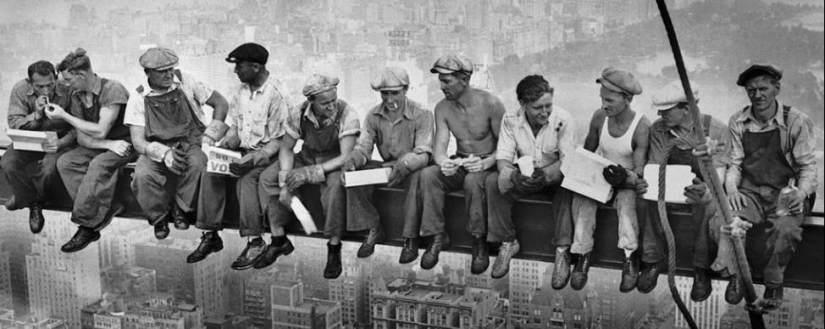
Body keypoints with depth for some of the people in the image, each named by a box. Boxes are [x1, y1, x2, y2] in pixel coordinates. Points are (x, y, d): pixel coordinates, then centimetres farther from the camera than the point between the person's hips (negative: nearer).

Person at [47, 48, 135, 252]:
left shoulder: (112, 90, -18)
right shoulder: (77, 96, 4)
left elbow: (100, 131, -22)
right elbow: (82, 138, 1)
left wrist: (64, 116, -15)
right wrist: (109, 144, -19)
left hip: (126, 144, -7)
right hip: (100, 146, 7)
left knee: (98, 165, -34)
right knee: (65, 162, -16)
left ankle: (87, 226, -25)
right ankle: (106, 210, -21)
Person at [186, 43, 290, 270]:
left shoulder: (276, 94, -16)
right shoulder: (240, 91, 7)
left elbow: (279, 140, -16)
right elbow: (235, 126, 15)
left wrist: (254, 159, -26)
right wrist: (227, 145, -5)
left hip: (268, 154, -7)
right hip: (243, 150, 7)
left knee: (246, 179, -33)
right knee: (211, 172, -16)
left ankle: (255, 241, -23)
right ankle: (211, 236, -10)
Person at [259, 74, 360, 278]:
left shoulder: (347, 115, -26)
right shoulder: (299, 115, -15)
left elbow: (346, 157, -29)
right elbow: (286, 149, -4)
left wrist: (310, 172, -35)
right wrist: (285, 183, -19)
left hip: (335, 163, -4)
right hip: (306, 158, 4)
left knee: (336, 185, -38)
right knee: (267, 178, -13)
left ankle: (334, 248, -22)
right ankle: (278, 240, -2)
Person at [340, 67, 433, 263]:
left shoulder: (421, 115, -14)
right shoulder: (373, 116, 0)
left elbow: (422, 154, -21)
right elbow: (363, 147, -4)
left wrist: (401, 167, -42)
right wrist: (351, 162, -28)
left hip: (411, 169, -4)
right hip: (386, 166, 5)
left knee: (418, 178, -39)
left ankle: (410, 239, -25)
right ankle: (374, 230, -6)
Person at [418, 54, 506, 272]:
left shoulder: (490, 104, -15)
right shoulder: (442, 108, -2)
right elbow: (440, 146, -9)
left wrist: (486, 163, -33)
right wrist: (443, 163, -34)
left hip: (487, 165, -4)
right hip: (459, 164, 4)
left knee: (472, 180, -38)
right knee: (428, 175, -25)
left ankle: (479, 242, -21)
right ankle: (437, 237, -15)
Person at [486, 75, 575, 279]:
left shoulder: (563, 119, -16)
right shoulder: (511, 120, -8)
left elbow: (568, 160, -20)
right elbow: (503, 157, -12)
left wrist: (545, 174, -40)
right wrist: (514, 174, -36)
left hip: (554, 176, -2)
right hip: (523, 176, 2)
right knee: (493, 182, -25)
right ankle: (507, 242, -12)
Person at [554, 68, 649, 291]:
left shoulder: (642, 127, -19)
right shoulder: (599, 117, -5)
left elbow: (639, 174, -19)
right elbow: (587, 152, 10)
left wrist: (625, 179, -41)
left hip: (628, 180, -3)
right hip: (600, 174, 4)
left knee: (626, 200, -36)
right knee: (582, 197, -27)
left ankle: (630, 260, -28)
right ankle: (582, 255, -22)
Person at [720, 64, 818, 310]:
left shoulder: (797, 122, -4)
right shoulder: (738, 122, 6)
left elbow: (808, 166, -2)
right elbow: (735, 163, 8)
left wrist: (801, 191, -21)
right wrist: (731, 188, -11)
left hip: (785, 194, -2)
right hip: (749, 192, 2)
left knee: (786, 228, -34)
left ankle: (773, 285, -11)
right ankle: (736, 275, -7)